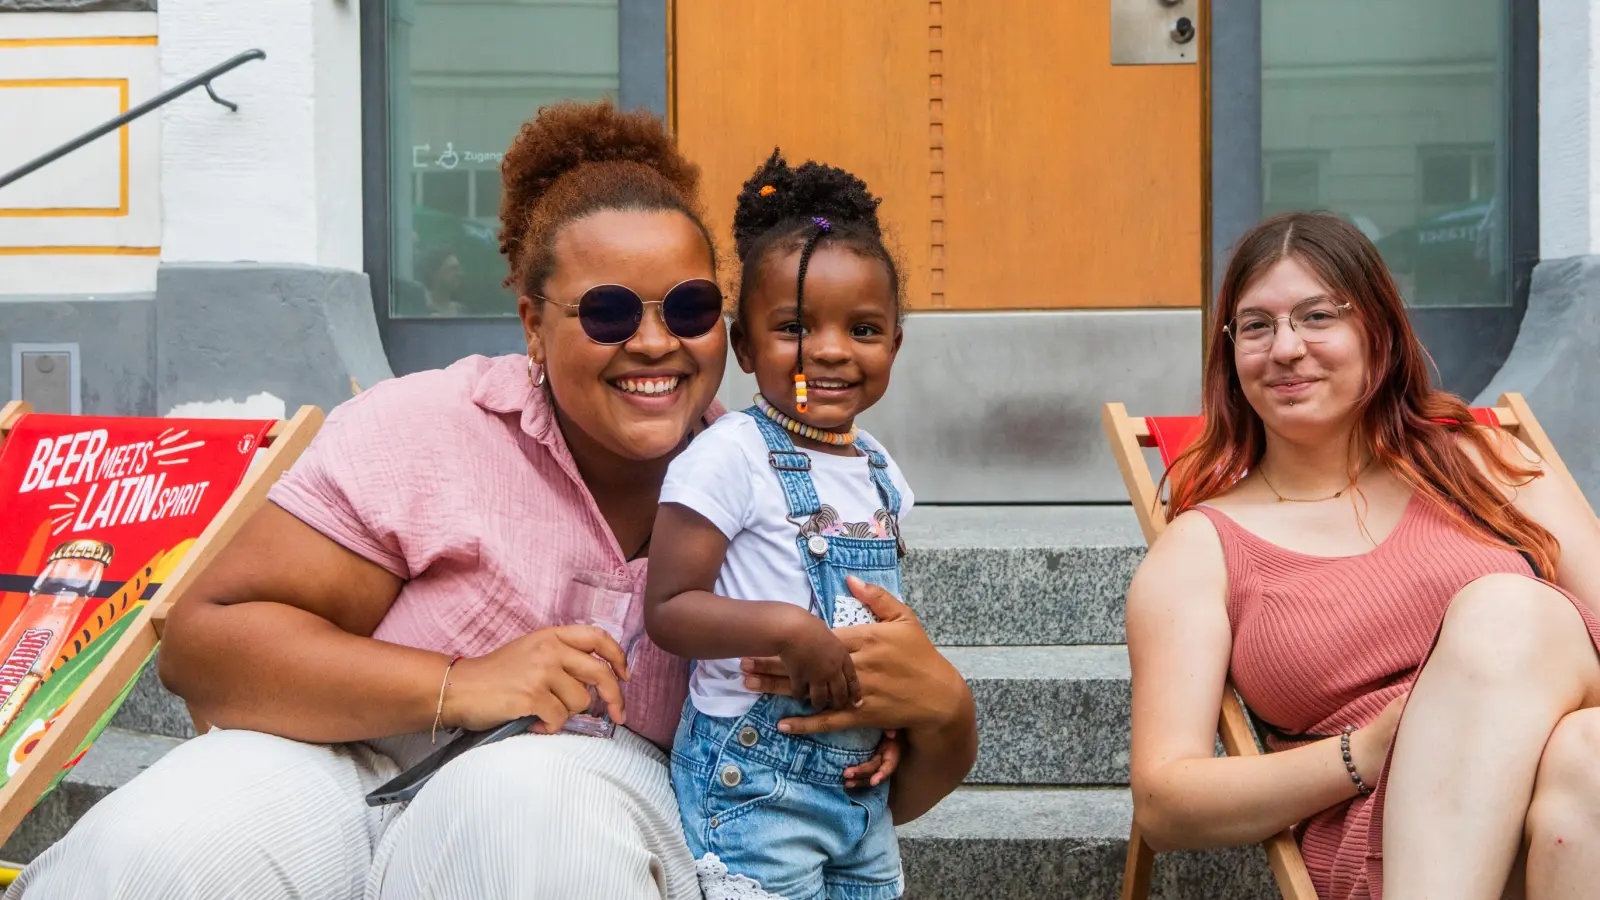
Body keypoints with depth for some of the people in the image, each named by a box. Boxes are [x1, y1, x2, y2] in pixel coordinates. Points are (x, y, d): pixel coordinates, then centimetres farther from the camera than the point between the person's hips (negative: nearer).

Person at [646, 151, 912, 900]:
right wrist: (785, 627, -29)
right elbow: (667, 609, -17)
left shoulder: (880, 472, 8)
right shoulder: (732, 456, -14)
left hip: (860, 780, 7)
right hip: (754, 787, -7)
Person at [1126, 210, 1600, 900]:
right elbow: (1160, 805, 2)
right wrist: (1372, 753, -13)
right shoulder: (1199, 550, 11)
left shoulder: (1478, 462, 18)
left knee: (1508, 609, -30)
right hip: (1375, 842, -2)